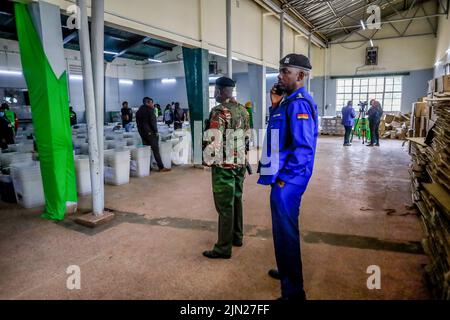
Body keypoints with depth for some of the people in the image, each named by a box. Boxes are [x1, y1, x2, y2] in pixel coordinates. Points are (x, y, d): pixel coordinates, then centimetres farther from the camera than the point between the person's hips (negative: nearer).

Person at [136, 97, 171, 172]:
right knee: (156, 151, -4)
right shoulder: (150, 110, -9)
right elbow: (152, 122, -16)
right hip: (151, 133, -7)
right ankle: (161, 167, -2)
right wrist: (156, 131, -8)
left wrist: (141, 132, 15)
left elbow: (138, 123, 13)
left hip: (143, 134, 7)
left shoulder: (139, 111, 12)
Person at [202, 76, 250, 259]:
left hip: (224, 166, -8)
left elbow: (214, 141, -21)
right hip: (240, 163, 8)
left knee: (225, 206, -2)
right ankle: (237, 237, 31)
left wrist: (208, 161, -7)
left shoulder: (219, 111, -16)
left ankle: (223, 248, 7)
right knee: (236, 200, 18)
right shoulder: (243, 110, 9)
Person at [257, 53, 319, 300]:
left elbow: (303, 147, -25)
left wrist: (282, 177, -19)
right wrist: (276, 105, 9)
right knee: (283, 229, 23)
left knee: (285, 232, 1)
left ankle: (293, 291, 18)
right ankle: (287, 271, 43)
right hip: (284, 177, 10)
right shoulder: (289, 101, 13)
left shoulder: (299, 103, -19)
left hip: (287, 180, -10)